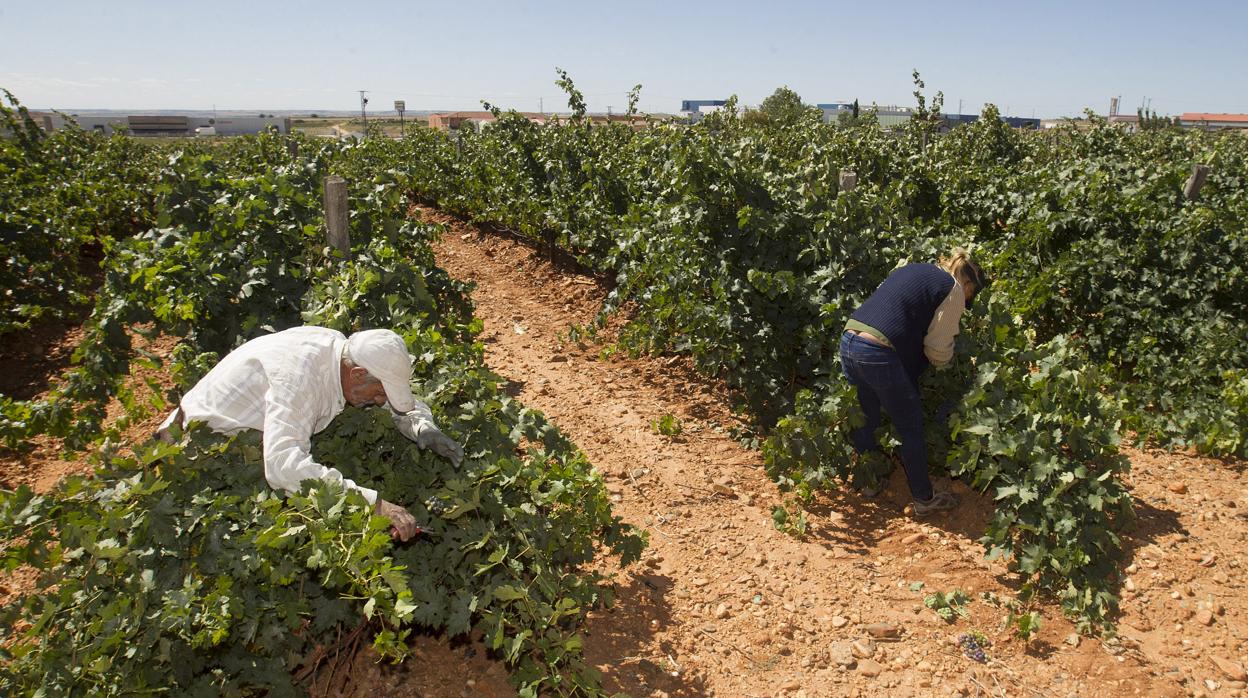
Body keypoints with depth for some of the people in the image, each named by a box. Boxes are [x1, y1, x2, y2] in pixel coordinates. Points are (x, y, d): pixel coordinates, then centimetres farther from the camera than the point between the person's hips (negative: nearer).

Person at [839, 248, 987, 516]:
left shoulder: (914, 270, 24)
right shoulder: (952, 289, 3)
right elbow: (938, 350, 3)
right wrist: (945, 362, 25)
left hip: (848, 340, 8)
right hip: (878, 354, -8)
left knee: (864, 420, 25)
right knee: (911, 429, 11)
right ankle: (924, 499, 24)